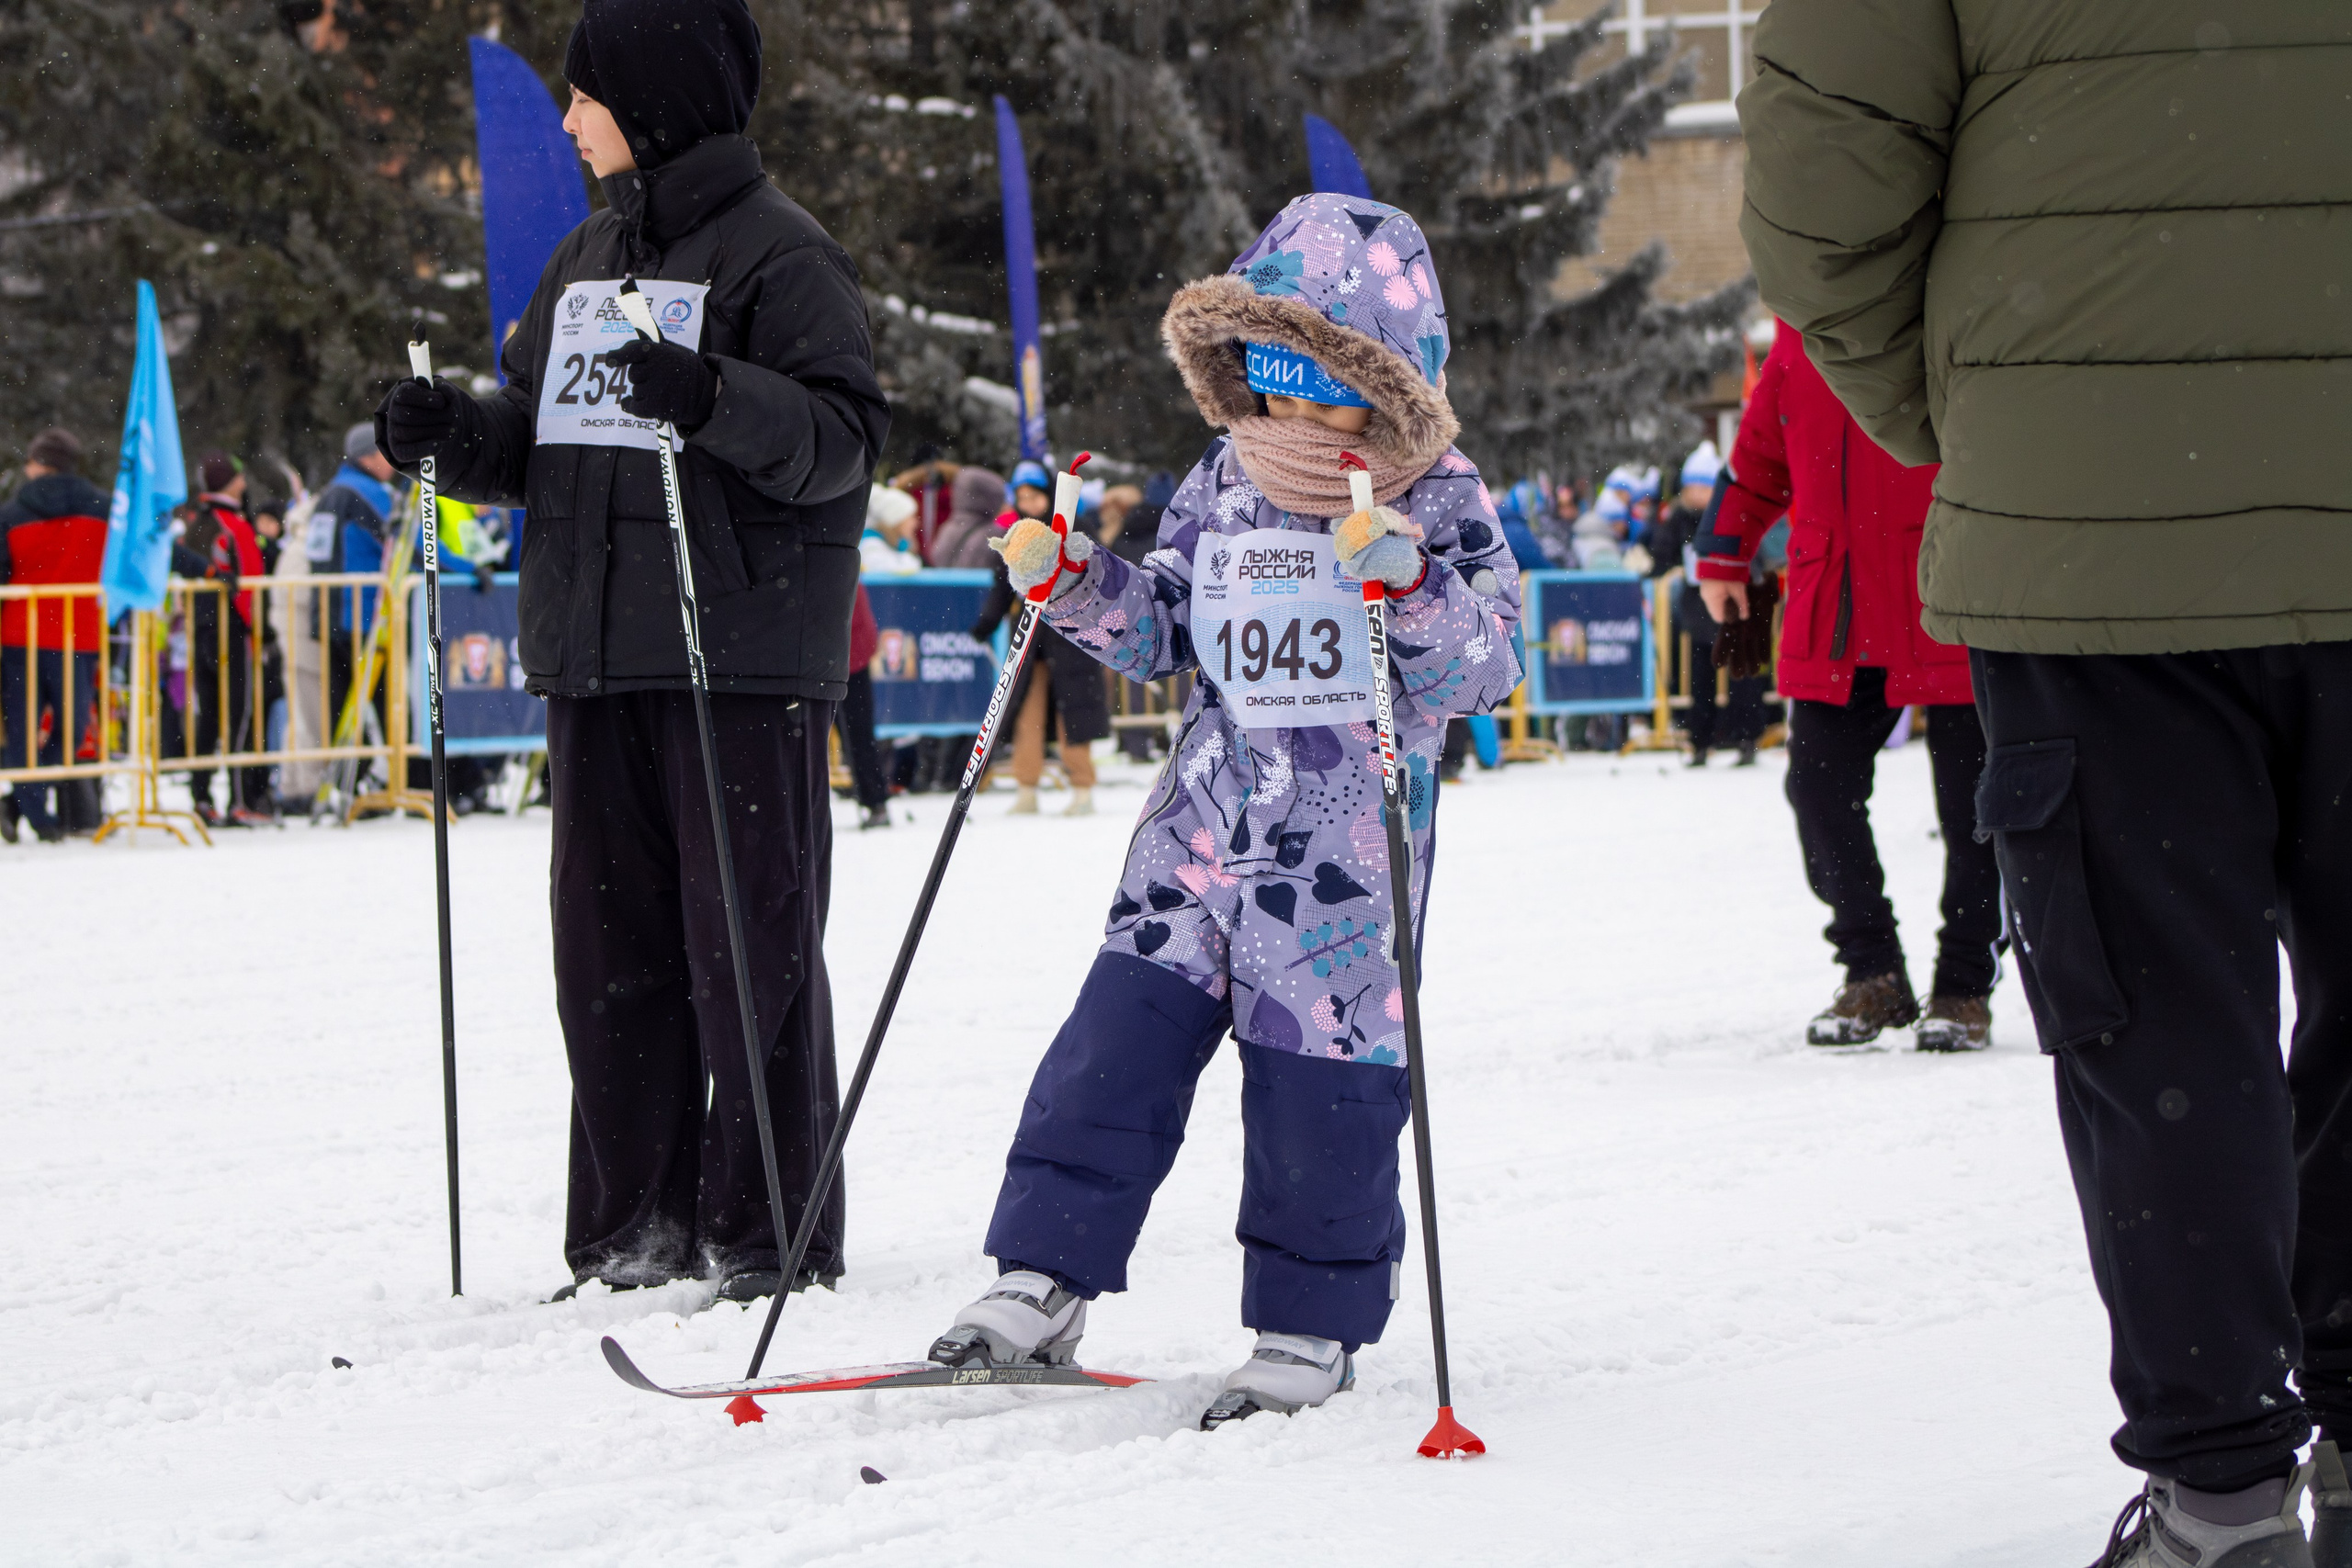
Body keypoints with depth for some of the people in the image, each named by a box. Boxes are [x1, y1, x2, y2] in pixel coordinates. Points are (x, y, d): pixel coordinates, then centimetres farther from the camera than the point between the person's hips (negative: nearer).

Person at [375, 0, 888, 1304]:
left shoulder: (779, 254, -6)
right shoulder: (588, 257, 18)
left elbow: (845, 434, -14)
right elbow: (533, 444, 21)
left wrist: (713, 399, -29)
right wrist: (450, 432, 2)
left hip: (742, 657, -7)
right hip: (596, 656, 7)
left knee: (746, 942, -3)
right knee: (610, 941, 8)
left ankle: (767, 1229, 3)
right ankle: (637, 1219, 15)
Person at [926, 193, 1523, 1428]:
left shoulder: (1441, 507, -4)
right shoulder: (1221, 488, 9)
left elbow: (1483, 671, -12)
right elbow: (1158, 633, 16)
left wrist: (1408, 580, -28)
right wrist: (1068, 580, 0)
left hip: (1347, 859, -4)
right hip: (1201, 829, 4)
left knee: (1322, 1083, 0)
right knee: (1115, 1047, -1)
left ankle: (1312, 1326, 14)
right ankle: (1043, 1284, 6)